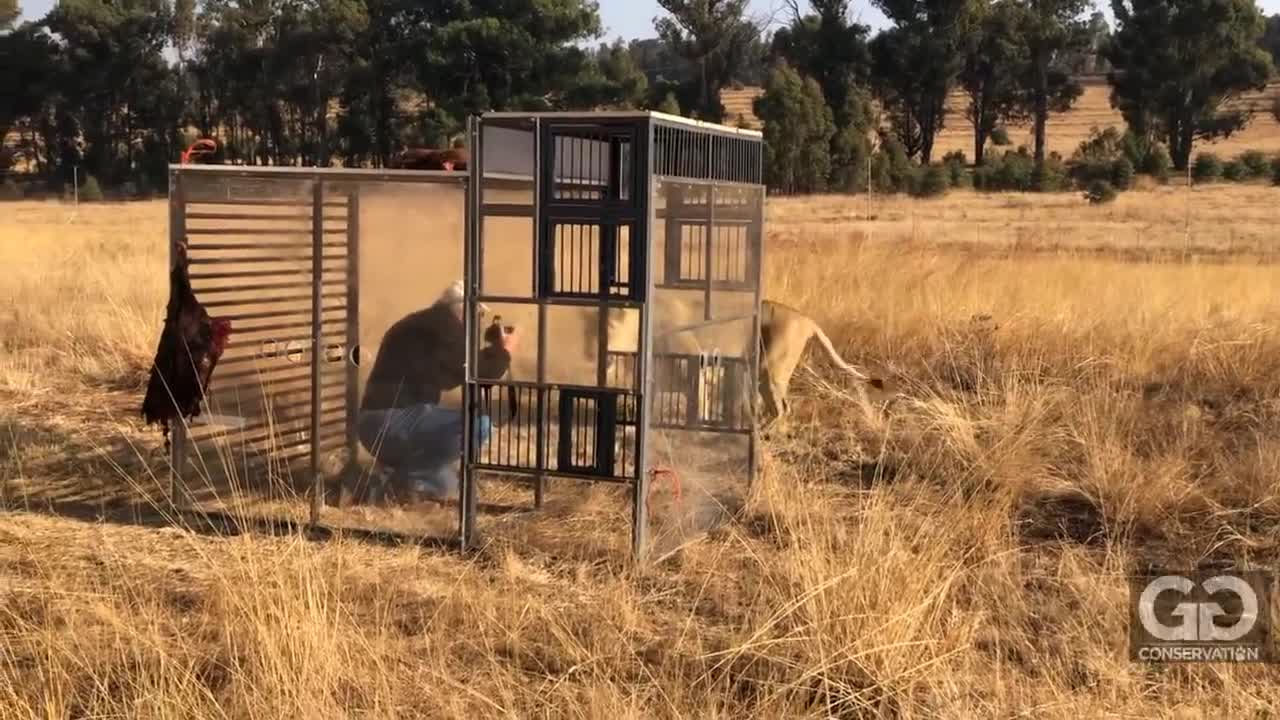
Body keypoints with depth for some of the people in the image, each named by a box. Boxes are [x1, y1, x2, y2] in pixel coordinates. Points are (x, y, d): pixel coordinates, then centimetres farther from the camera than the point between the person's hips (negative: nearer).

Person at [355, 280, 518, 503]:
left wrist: (492, 351, 23)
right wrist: (503, 352, 5)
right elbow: (472, 371, -11)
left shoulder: (427, 325, 22)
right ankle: (403, 478, -12)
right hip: (391, 421, -10)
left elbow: (455, 372, 27)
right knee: (478, 425, -19)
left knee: (443, 485, 25)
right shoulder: (441, 322, -7)